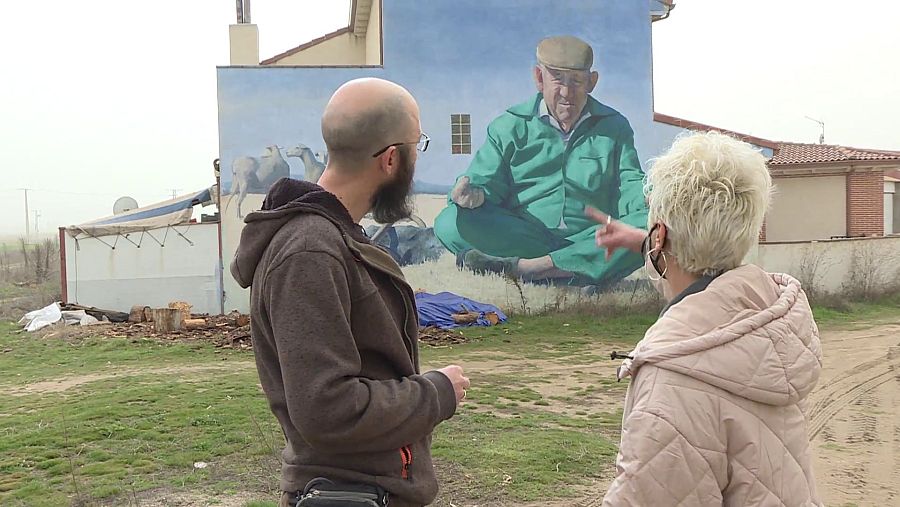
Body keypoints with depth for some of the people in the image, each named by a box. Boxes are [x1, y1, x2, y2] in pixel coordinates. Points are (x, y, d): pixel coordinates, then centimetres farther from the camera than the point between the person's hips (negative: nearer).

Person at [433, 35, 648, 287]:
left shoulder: (614, 127, 15)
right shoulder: (510, 126, 10)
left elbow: (631, 188, 8)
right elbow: (485, 183, 2)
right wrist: (472, 195, -23)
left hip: (592, 242, 1)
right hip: (515, 236, 0)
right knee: (450, 223, -27)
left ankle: (523, 268, -33)